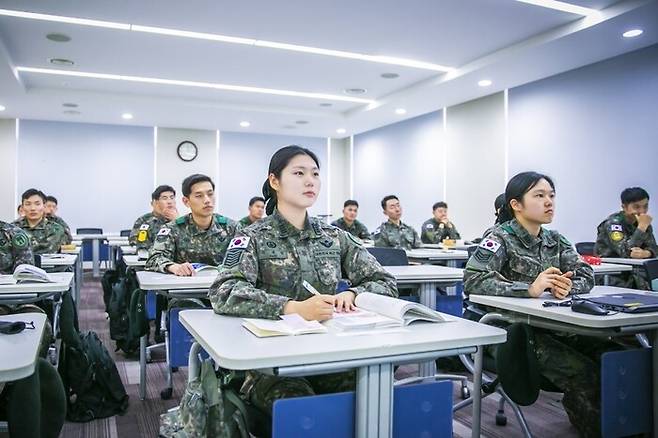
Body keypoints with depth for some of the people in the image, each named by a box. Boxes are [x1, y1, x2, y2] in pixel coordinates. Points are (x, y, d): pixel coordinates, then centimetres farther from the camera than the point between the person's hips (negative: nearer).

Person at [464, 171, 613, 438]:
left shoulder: (555, 241, 13)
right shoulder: (501, 238, -8)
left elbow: (587, 274, 6)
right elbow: (472, 280, -22)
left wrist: (568, 287, -17)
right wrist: (530, 289, -29)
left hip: (555, 326, 7)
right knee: (583, 373, -24)